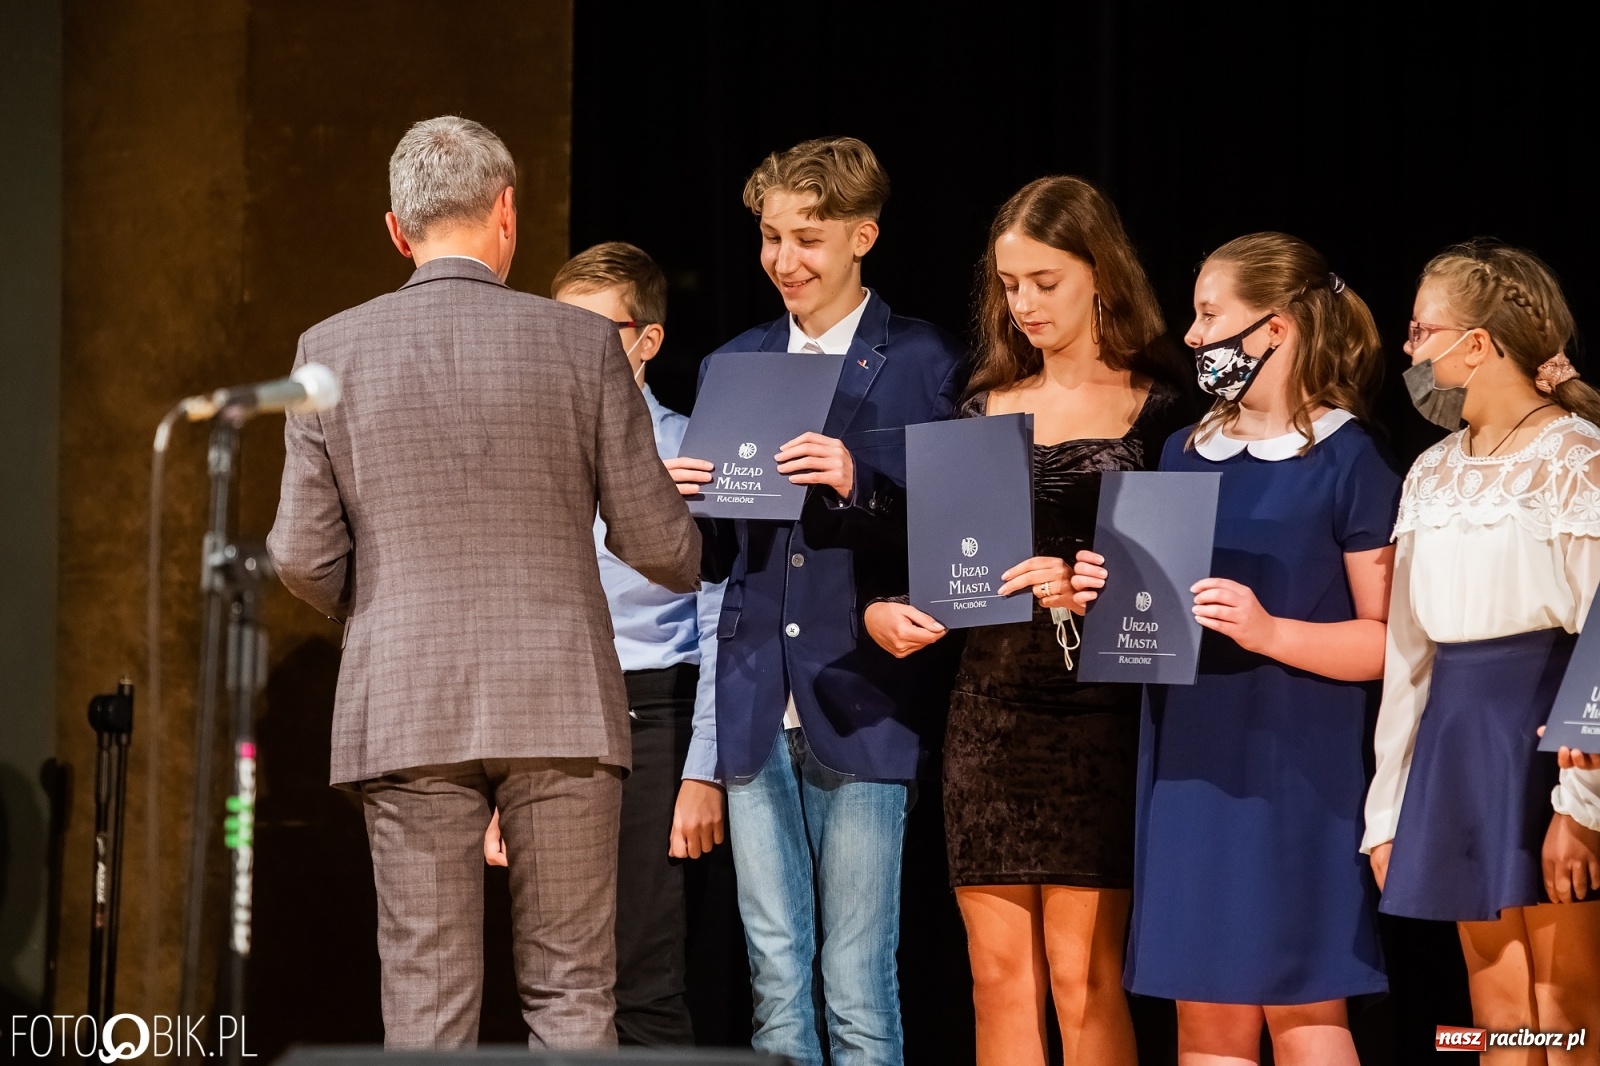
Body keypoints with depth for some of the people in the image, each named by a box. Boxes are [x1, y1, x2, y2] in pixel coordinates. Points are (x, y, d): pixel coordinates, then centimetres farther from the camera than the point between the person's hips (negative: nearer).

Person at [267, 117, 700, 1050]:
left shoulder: (331, 351, 2)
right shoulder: (582, 344, -1)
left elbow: (303, 558, 2)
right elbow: (654, 541, 1)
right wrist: (695, 562, 25)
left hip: (404, 715, 1)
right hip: (560, 707, -1)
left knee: (426, 1005, 4)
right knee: (571, 993, 5)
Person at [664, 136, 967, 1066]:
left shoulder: (927, 365, 0)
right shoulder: (734, 364, 14)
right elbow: (711, 556, 15)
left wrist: (860, 485, -20)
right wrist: (681, 502, -6)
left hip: (862, 709, -4)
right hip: (757, 710, 4)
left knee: (858, 989, -3)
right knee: (776, 981, 8)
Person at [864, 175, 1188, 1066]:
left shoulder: (1156, 414, 0)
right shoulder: (987, 409, 13)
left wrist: (1087, 589, -22)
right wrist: (887, 613, -5)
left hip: (1097, 711, -4)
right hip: (990, 704, 4)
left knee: (1082, 975, -6)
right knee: (999, 973, 3)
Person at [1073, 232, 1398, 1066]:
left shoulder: (1348, 463, -6)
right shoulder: (1186, 455, 13)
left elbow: (1388, 643, -10)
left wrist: (1269, 631, -23)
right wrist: (1112, 594, 3)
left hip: (1298, 775, -6)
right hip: (1192, 762, 6)